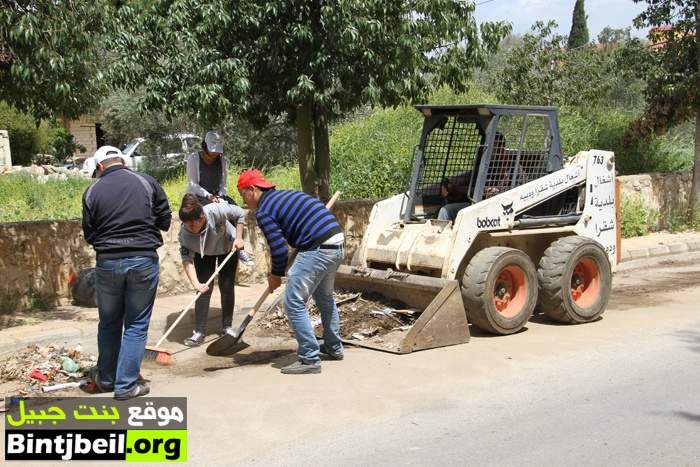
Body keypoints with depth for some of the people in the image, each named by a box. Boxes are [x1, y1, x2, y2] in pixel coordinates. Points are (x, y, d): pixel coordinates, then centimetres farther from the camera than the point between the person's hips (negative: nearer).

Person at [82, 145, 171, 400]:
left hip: (107, 262, 1)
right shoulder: (147, 182, -1)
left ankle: (106, 379, 30)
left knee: (109, 322, 18)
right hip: (144, 260, -1)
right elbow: (165, 221, 4)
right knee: (136, 324, 8)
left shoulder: (92, 192, 0)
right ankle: (126, 385, 8)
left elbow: (89, 234, 5)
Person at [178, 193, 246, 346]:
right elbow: (187, 260, -36)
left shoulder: (216, 211, -40)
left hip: (228, 247, -1)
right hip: (203, 253, 1)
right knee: (204, 289, -7)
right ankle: (199, 331, -2)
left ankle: (227, 327, 12)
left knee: (227, 287, 0)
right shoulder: (184, 234, -33)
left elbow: (240, 214, -24)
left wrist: (238, 238, -26)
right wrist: (196, 283, -49)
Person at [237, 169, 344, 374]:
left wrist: (276, 275, 8)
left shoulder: (263, 211, -7)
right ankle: (334, 347, 40)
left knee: (293, 303, -3)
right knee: (325, 297, 27)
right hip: (337, 243, 10)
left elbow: (279, 249, -11)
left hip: (318, 249, -10)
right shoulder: (284, 195, 21)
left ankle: (310, 359, -1)